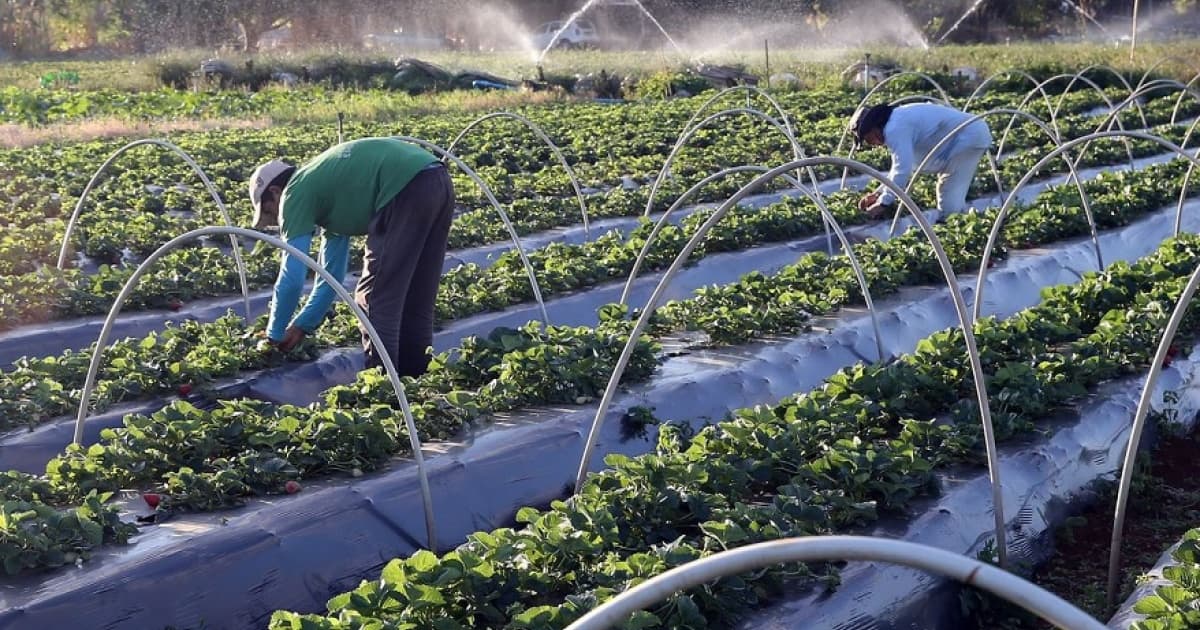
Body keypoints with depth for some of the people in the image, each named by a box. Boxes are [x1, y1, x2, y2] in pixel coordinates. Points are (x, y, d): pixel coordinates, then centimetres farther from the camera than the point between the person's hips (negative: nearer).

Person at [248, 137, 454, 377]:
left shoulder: (296, 194, 8)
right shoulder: (326, 190, 31)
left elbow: (292, 278, 4)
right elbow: (331, 275, 36)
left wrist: (274, 335, 17)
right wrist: (303, 325, 39)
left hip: (406, 188, -9)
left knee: (375, 297, 2)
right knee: (414, 298, 18)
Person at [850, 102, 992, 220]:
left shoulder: (895, 129, -19)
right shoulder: (898, 121, 15)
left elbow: (903, 169, -25)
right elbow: (902, 166, 23)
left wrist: (883, 203, -17)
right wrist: (878, 193, 18)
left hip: (969, 137, -11)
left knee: (950, 202, -12)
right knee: (947, 193, 20)